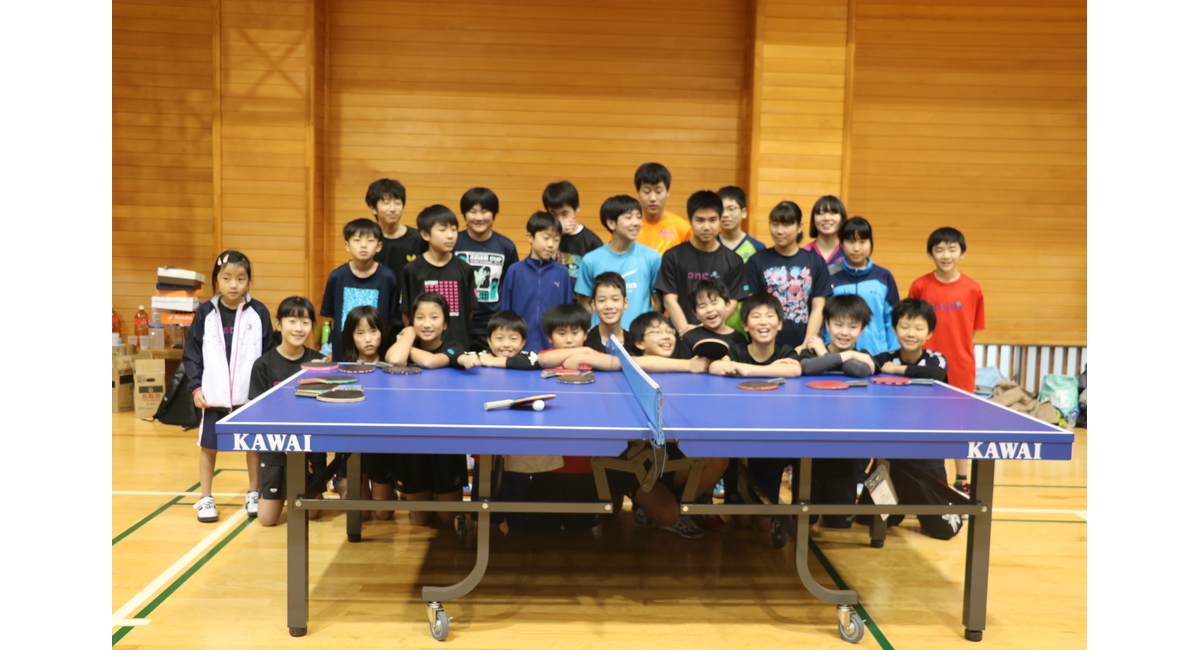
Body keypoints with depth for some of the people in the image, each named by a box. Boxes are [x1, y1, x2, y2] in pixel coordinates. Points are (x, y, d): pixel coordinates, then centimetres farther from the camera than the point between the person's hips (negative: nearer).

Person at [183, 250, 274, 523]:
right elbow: (192, 353, 4)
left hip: (251, 395, -1)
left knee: (254, 444, 9)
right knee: (208, 445, 8)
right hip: (213, 395, 1)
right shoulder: (205, 313, 1)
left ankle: (254, 494, 26)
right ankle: (206, 499, 22)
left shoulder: (259, 313, -2)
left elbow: (270, 354, 0)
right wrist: (196, 386, -3)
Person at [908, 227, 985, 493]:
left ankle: (962, 480, 21)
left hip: (960, 368, 1)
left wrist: (959, 350, -1)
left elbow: (973, 330, 7)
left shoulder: (973, 289, -2)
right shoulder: (920, 286, -3)